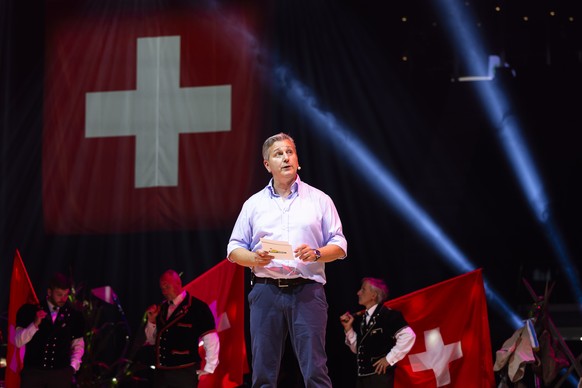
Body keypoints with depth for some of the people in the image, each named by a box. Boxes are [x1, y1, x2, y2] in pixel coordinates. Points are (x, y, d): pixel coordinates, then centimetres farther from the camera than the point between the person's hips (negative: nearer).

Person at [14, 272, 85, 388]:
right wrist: (35, 324, -17)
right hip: (33, 371, -1)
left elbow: (78, 344, 15)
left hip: (61, 373, 1)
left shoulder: (74, 315, 5)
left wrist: (73, 367, 1)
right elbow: (18, 342, -3)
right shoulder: (30, 310, 1)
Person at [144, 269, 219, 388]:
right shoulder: (162, 308, 14)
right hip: (161, 373, 7)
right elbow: (151, 340, 20)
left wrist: (208, 370, -10)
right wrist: (151, 320, 3)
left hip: (185, 373, -7)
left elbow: (211, 340, -10)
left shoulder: (197, 307, -7)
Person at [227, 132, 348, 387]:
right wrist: (255, 258, -7)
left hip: (307, 292, -2)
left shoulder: (319, 200, 12)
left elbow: (339, 246, 9)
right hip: (266, 292, 2)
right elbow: (234, 250, 14)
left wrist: (316, 254, -11)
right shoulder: (254, 204, 15)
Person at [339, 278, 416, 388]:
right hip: (362, 376, 8)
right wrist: (348, 328, 3)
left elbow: (408, 336, -17)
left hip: (380, 374, -8)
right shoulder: (360, 318, 13)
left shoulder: (388, 315, -8)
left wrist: (390, 358, -13)